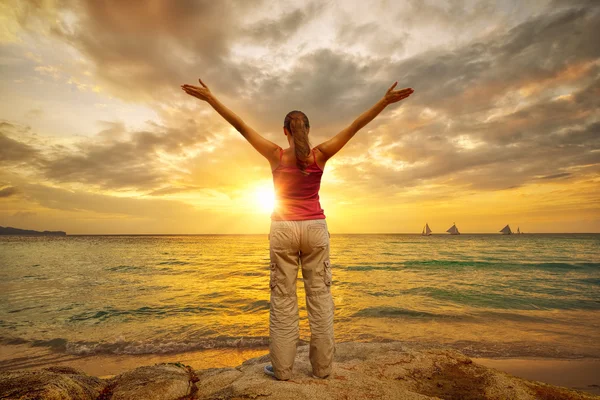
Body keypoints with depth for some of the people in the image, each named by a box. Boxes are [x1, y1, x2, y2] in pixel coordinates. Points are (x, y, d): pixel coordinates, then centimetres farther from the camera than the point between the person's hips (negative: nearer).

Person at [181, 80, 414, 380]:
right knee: (320, 297, 7)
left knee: (282, 299, 6)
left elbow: (241, 126, -2)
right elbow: (354, 127, -2)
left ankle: (282, 368, 13)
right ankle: (322, 366, 15)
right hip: (315, 228, 1)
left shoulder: (276, 155, -3)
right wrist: (385, 101, 2)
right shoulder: (320, 154, -2)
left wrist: (210, 98, 3)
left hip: (283, 229, -1)